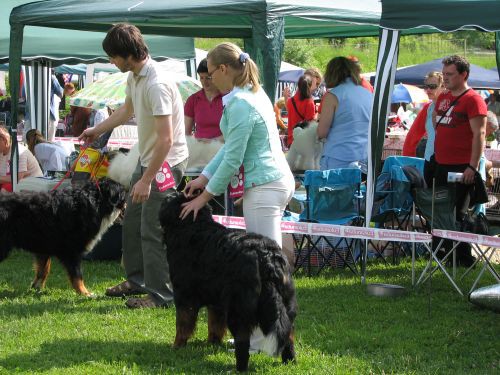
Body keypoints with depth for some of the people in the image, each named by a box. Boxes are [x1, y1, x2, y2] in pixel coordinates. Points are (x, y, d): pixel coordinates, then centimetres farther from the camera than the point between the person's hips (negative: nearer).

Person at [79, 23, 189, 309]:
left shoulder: (157, 84, -27)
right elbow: (127, 111, 26)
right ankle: (138, 280, 33)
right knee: (132, 222, 18)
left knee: (152, 231, -7)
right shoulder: (134, 76, 4)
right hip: (147, 159, 10)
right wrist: (96, 131, 36)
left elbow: (166, 139, -29)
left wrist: (146, 179, -27)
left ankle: (160, 295, 3)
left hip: (167, 162, -10)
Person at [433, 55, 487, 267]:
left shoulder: (473, 100, -10)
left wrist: (473, 167, -22)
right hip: (441, 165, 8)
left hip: (461, 168, -8)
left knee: (457, 213, -5)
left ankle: (463, 258, 3)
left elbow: (479, 134, -16)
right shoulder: (442, 98, 14)